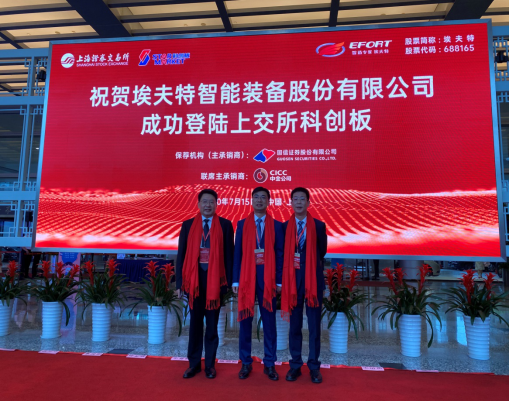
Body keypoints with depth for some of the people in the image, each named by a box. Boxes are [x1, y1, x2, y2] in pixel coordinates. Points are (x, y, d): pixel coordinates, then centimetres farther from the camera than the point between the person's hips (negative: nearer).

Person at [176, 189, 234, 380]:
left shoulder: (225, 225, 0)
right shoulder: (188, 225, 5)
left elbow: (229, 254, 0)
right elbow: (181, 255, 5)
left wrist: (228, 281, -5)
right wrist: (180, 282, 1)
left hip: (215, 279, -1)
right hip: (194, 279, 2)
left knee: (212, 324, 10)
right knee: (195, 323, 12)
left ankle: (210, 364, 24)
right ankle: (194, 363, 26)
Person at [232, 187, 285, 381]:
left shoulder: (276, 226, 4)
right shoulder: (242, 224, 6)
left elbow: (280, 254, 3)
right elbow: (237, 253, 4)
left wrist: (279, 281, -2)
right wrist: (236, 280, -1)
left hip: (268, 278, 0)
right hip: (247, 277, 1)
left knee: (269, 322, 7)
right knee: (245, 321, 9)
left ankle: (269, 364, 20)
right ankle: (246, 363, 23)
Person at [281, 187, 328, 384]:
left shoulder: (319, 226, 1)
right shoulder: (285, 227, 3)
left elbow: (322, 252, 6)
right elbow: (282, 254, 4)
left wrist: (307, 262, 6)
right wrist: (284, 278, 0)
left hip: (314, 280, 0)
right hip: (293, 280, 1)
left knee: (315, 326, 8)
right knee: (295, 326, 10)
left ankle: (314, 366, 22)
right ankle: (295, 365, 23)